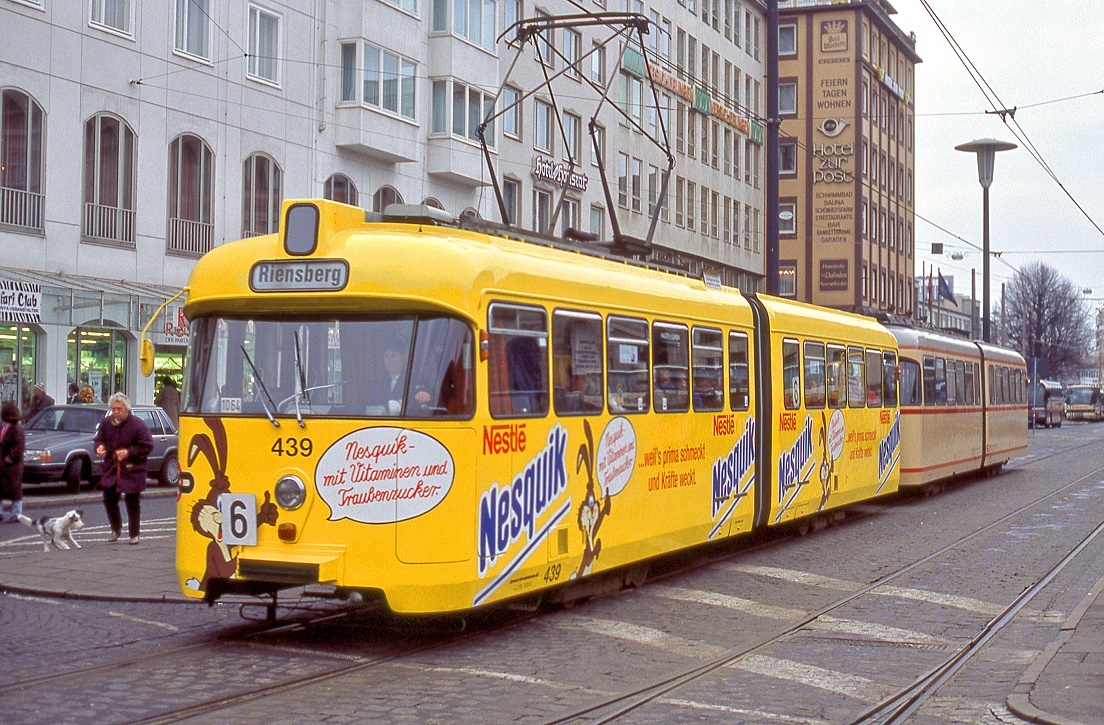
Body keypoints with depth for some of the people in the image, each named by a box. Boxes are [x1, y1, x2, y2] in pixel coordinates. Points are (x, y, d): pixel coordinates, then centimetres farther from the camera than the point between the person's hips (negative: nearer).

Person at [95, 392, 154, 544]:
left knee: (132, 502, 2)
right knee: (109, 499, 5)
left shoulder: (138, 424, -14)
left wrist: (129, 452, -20)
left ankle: (134, 534, 15)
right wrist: (100, 447, -7)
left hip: (133, 471, -5)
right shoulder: (106, 423, 2)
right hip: (111, 469, 5)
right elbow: (99, 439, 16)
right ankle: (116, 529, 26)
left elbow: (147, 446, -11)